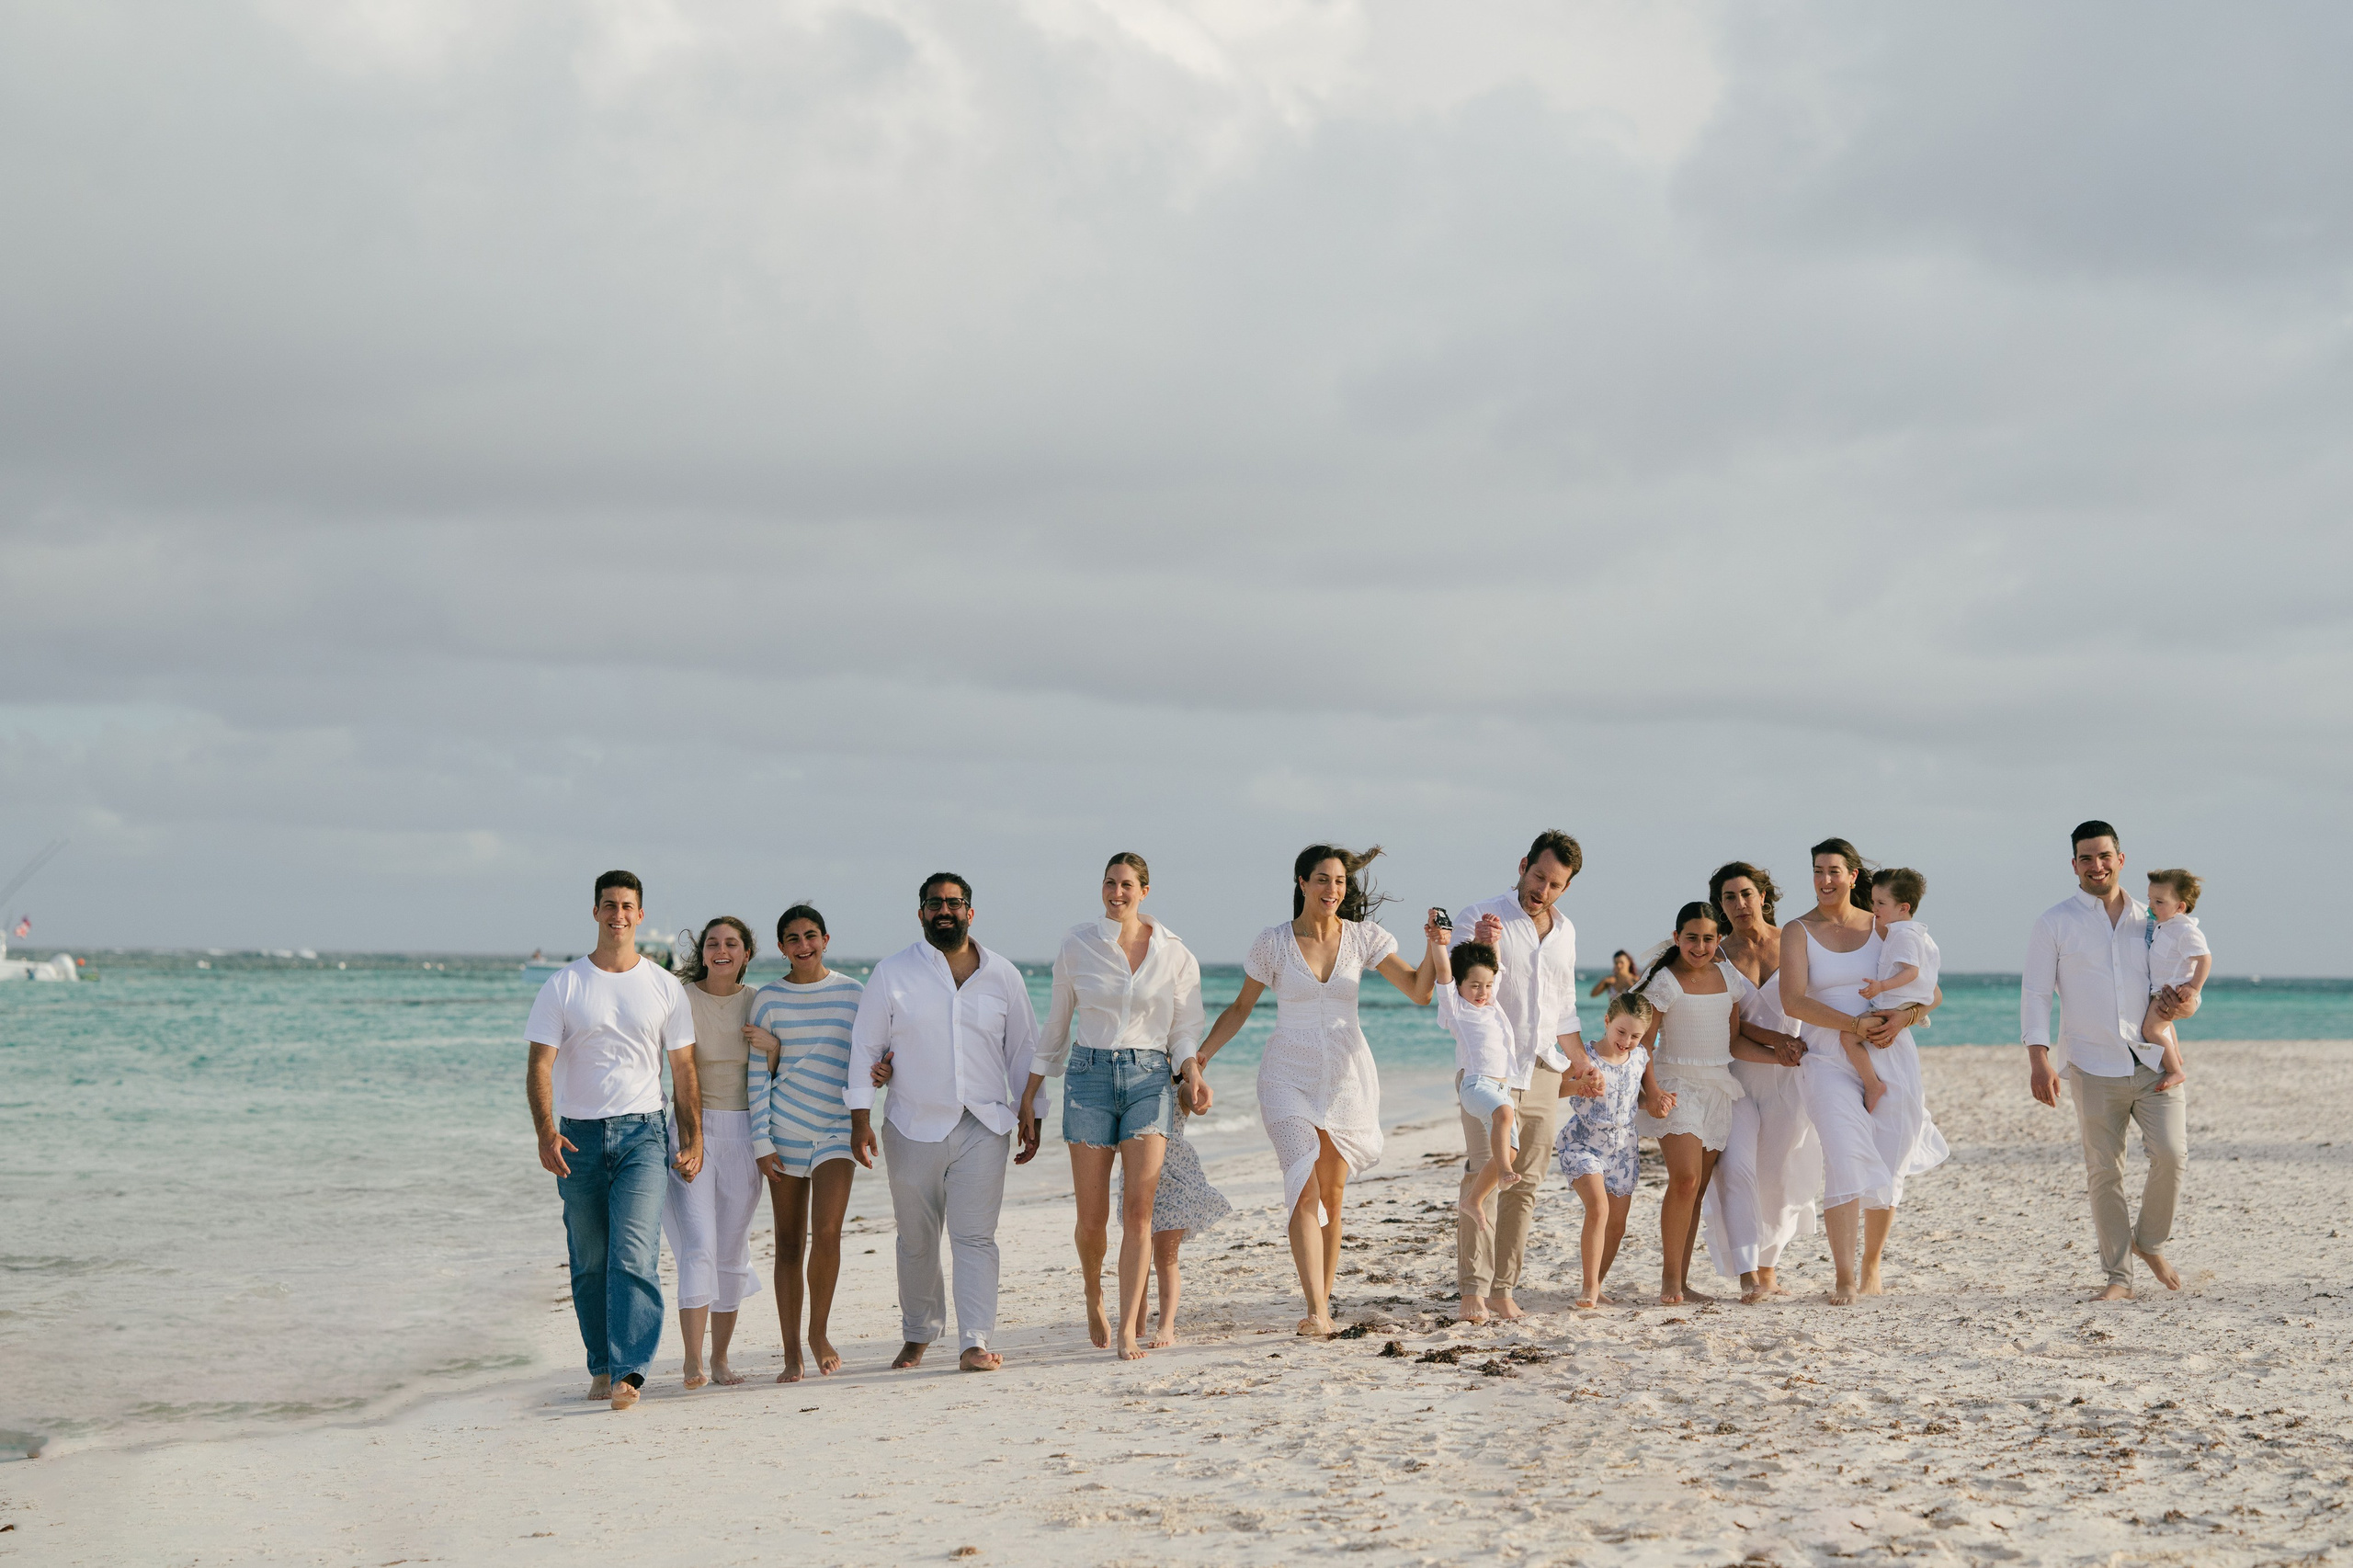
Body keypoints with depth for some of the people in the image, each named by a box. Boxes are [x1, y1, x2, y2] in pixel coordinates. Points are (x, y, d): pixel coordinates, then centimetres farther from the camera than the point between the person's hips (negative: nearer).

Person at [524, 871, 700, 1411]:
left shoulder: (665, 987, 7)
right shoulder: (563, 986, 4)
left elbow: (684, 1068, 11)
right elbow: (539, 1064, -2)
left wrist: (693, 1139, 4)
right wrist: (546, 1132, -17)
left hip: (642, 1133, -1)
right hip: (579, 1137, 1)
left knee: (634, 1256, -15)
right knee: (589, 1263, 7)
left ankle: (629, 1372, -20)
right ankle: (602, 1368, 19)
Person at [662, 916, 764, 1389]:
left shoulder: (757, 1003, 6)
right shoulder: (681, 1000, -4)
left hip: (742, 1134, 3)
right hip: (693, 1127, -3)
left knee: (733, 1250, 6)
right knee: (698, 1244, -14)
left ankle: (721, 1358, 14)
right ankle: (693, 1360, -16)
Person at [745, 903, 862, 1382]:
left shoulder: (853, 994, 4)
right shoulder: (769, 999, 3)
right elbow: (759, 1075, 3)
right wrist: (762, 1141, -3)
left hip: (836, 1127, 0)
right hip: (784, 1128, 0)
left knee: (827, 1231, -16)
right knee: (789, 1242, 2)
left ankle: (820, 1330, 5)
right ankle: (792, 1354, 8)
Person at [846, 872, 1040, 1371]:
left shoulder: (1002, 975, 6)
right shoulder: (892, 974, 2)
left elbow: (1023, 1049, 13)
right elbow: (864, 1047, 3)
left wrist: (1031, 1116, 9)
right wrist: (860, 1120, -3)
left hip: (983, 1128, 0)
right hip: (913, 1127, 0)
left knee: (976, 1236, -9)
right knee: (916, 1240, 10)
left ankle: (975, 1344, -11)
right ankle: (917, 1335, 26)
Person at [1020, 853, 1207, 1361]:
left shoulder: (1176, 955, 4)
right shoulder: (1077, 946, 5)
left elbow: (1185, 1032, 8)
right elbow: (1055, 1027, 11)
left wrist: (1193, 1074, -13)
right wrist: (1027, 1099, 11)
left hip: (1150, 1078, 0)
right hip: (1089, 1076, 0)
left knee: (1139, 1208, -12)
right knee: (1092, 1216, -1)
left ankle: (1129, 1331, -10)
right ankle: (1093, 1297, 30)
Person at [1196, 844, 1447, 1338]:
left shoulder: (1363, 937, 1)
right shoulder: (1273, 942, -3)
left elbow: (1419, 991, -2)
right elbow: (1241, 1008, 6)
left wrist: (1435, 949, -20)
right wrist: (1199, 1055, -2)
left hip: (1346, 1076, 2)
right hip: (1289, 1078, -2)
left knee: (1332, 1192, 8)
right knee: (1304, 1189, -15)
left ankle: (1324, 1292, 22)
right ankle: (1317, 1312, -21)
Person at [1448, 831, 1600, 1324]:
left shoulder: (1564, 931, 16)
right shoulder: (1478, 918, -3)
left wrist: (1580, 1064, 21)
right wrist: (1482, 950, -23)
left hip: (1543, 1072, 6)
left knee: (1525, 1185, 2)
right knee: (1484, 1176, -15)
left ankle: (1503, 1289, 5)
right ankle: (1473, 1291, -16)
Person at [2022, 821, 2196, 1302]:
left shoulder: (2148, 920, 14)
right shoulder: (2054, 923, 4)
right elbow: (2035, 993, 0)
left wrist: (2187, 1004, -1)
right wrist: (2039, 1059, -11)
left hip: (2153, 1059, 2)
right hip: (2094, 1067, -2)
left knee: (2171, 1153, -12)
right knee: (2104, 1171, -2)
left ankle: (2151, 1242, 13)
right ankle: (2118, 1276, 6)